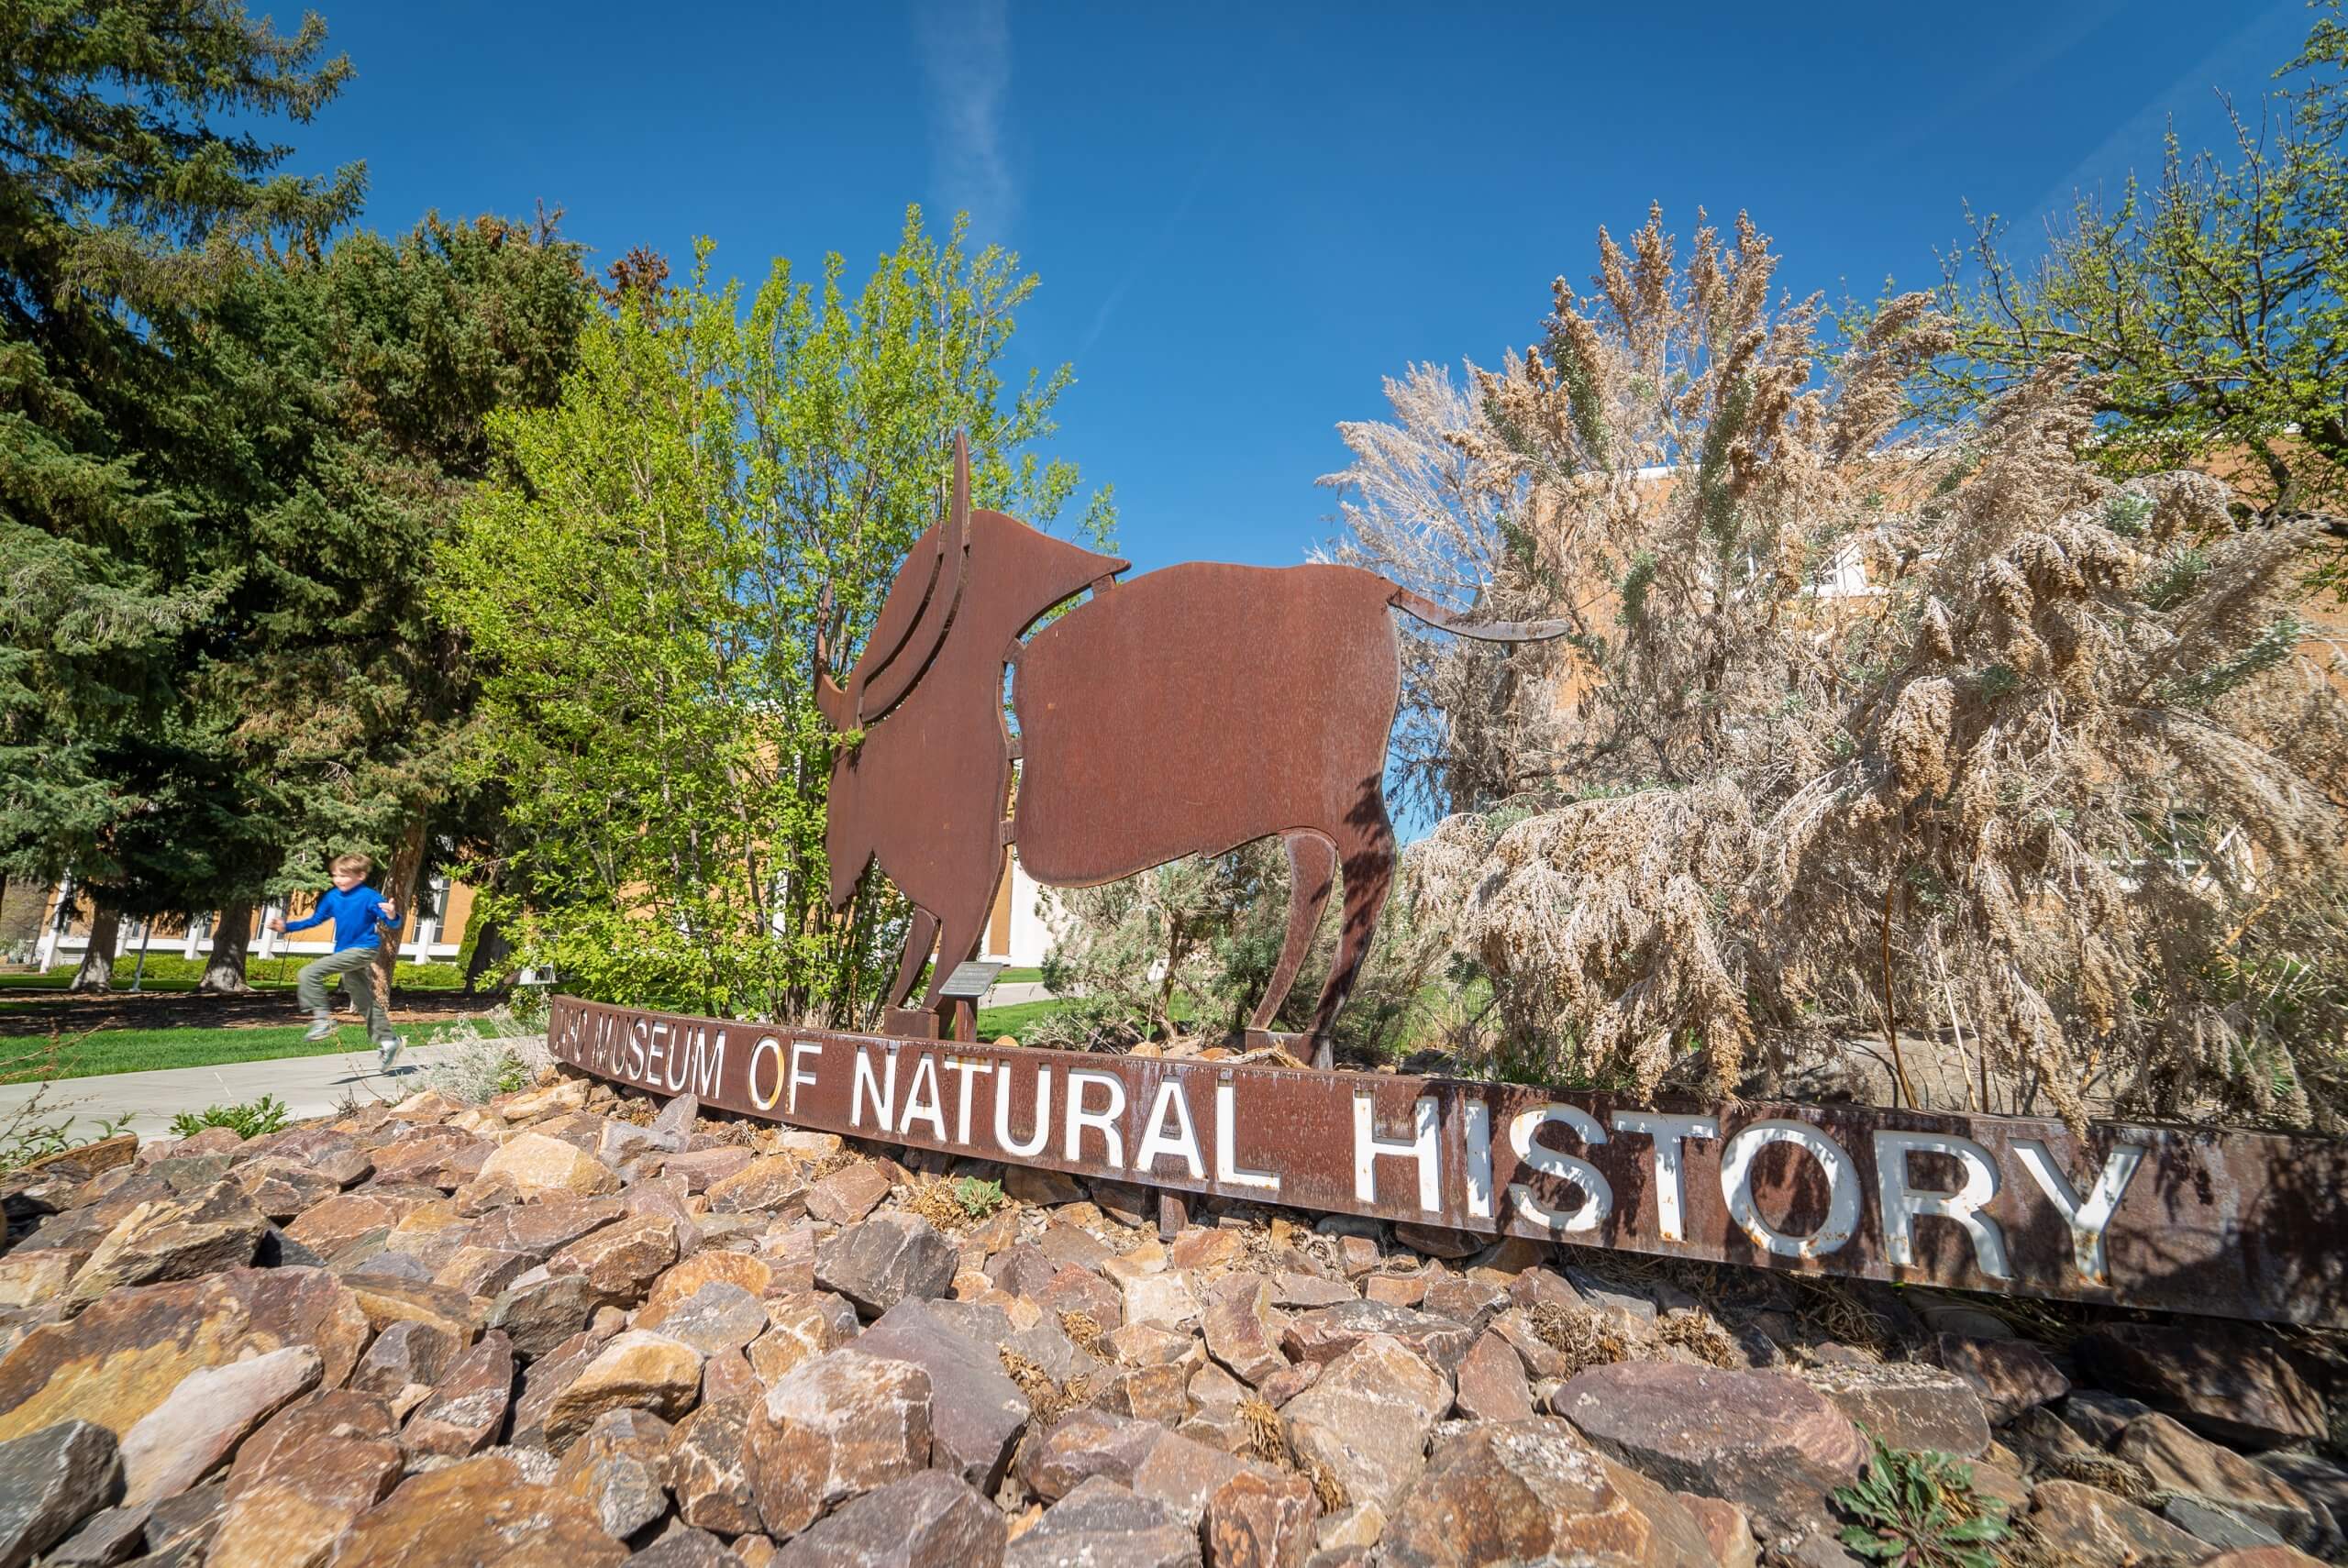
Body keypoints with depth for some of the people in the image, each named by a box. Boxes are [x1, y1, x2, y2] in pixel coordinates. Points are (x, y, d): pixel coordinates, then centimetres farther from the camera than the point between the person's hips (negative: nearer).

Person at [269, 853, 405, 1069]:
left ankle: (323, 1019, -9)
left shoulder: (370, 897, -15)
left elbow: (393, 923, -19)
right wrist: (286, 926, 12)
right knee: (365, 1001, 13)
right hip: (345, 953, 8)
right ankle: (387, 1041, 22)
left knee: (308, 974, -17)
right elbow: (314, 919, 18)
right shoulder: (332, 896, 5)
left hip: (363, 950, -8)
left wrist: (391, 916, -40)